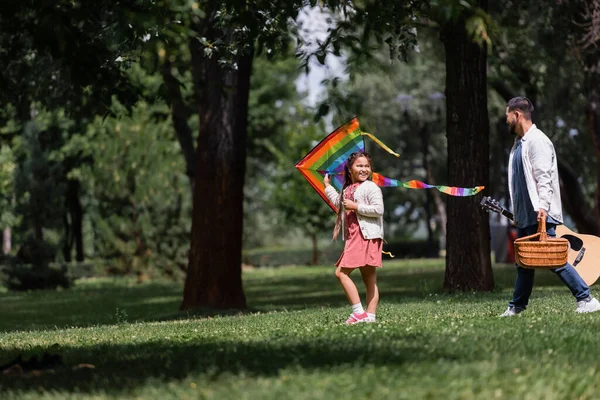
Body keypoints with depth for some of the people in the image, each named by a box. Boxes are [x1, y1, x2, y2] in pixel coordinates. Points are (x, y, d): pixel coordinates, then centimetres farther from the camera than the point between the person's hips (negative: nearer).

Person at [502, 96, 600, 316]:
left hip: (540, 216, -10)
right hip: (525, 216, 10)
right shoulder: (519, 143, 17)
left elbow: (544, 177, -21)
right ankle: (516, 307, 20)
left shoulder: (537, 141, -12)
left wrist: (542, 206, -30)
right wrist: (516, 212, 21)